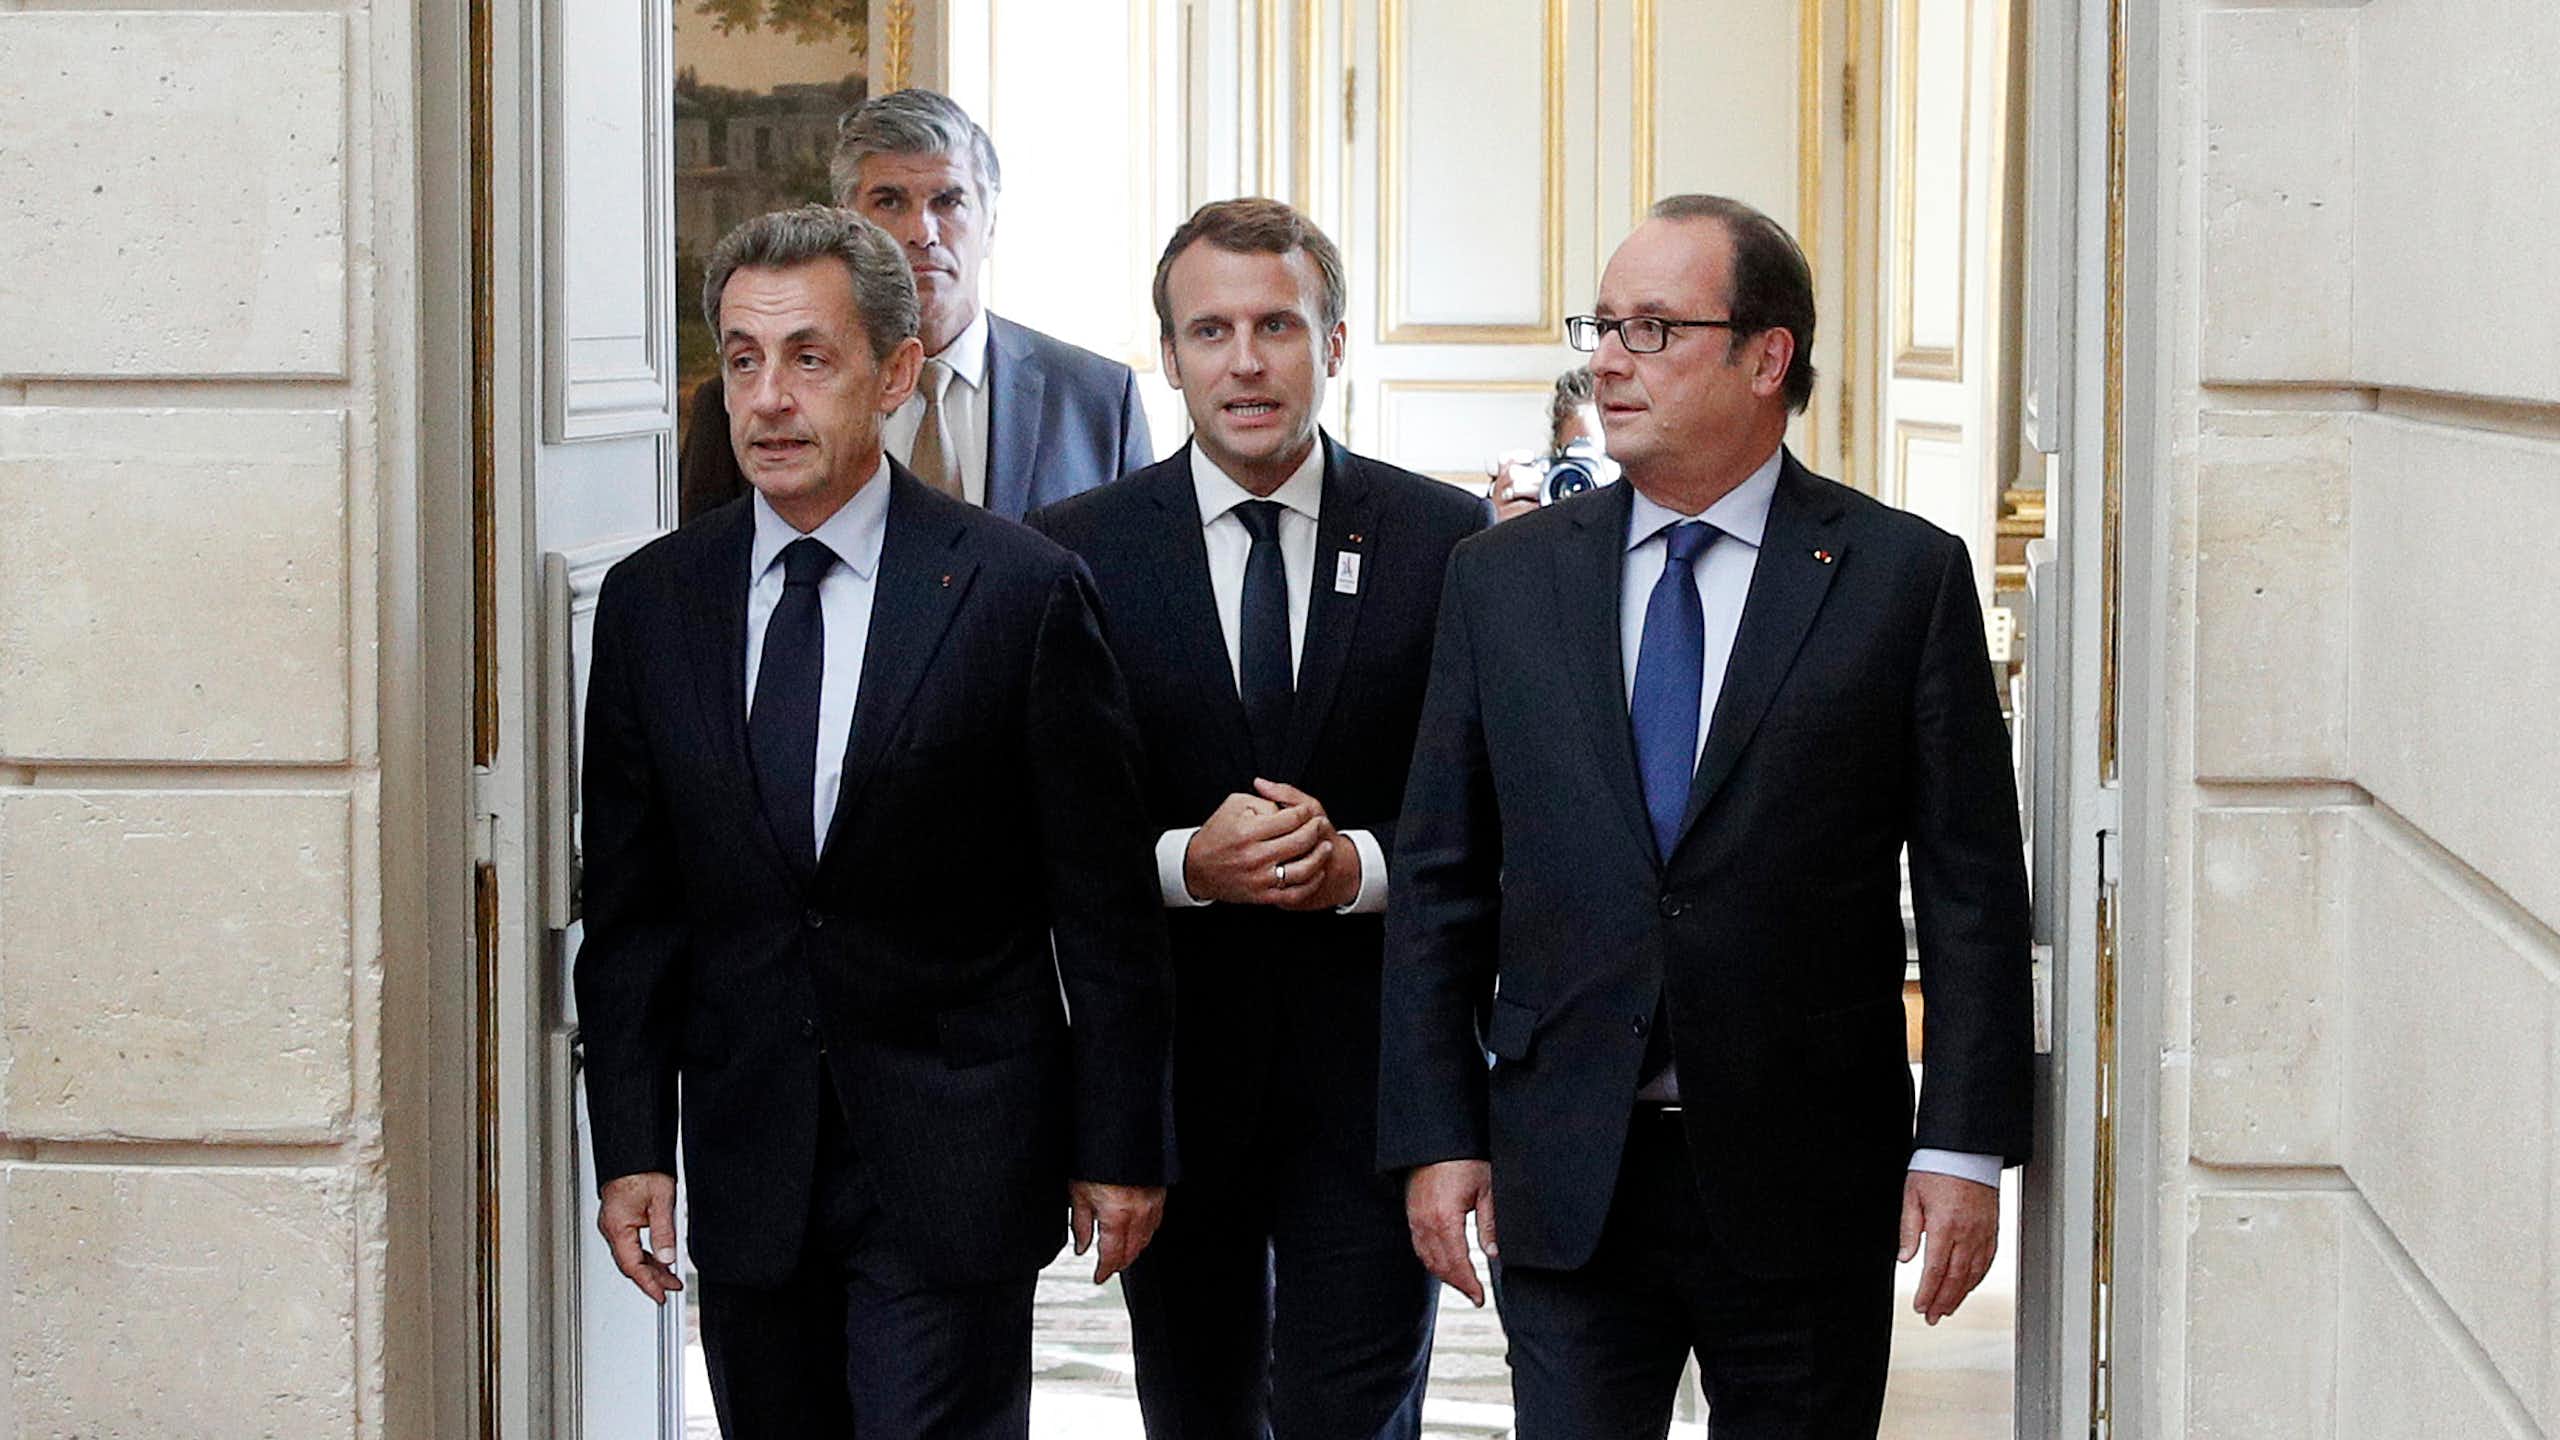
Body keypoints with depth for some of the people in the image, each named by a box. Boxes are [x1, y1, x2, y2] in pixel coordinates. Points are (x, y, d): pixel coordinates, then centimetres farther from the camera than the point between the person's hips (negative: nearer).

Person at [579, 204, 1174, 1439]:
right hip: (748, 1170, 4)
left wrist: (1120, 1146, -2)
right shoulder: (651, 603, 5)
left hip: (953, 1163, -4)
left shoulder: (1020, 592, -6)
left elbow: (1103, 907, -3)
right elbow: (630, 910, 8)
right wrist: (630, 1148, 3)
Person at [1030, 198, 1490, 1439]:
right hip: (1170, 1075, 1)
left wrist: (1361, 865, -16)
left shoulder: (1450, 541, 1)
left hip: (1373, 1080, -1)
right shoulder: (1073, 552, 1)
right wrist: (1184, 862, -17)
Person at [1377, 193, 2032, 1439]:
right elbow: (1439, 882, 8)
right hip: (1562, 1183, 2)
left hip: (1806, 1185, -1)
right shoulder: (1504, 577, 7)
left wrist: (1964, 1148, -7)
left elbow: (1971, 890, -2)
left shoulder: (1905, 575, -1)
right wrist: (1436, 1139, 2)